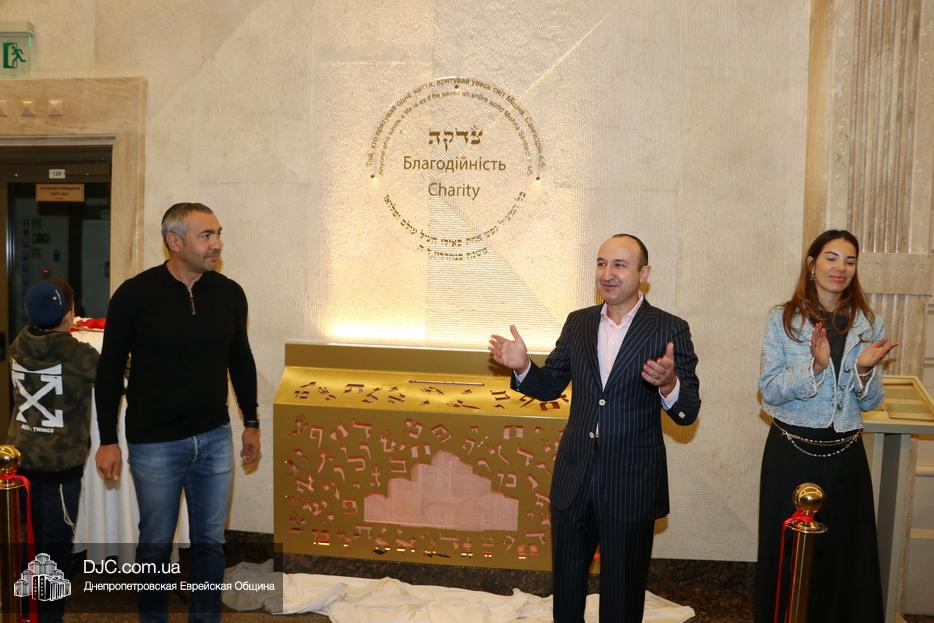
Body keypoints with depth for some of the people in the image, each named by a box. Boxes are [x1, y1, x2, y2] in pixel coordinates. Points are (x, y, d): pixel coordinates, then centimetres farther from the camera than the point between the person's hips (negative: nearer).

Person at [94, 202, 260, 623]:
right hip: (154, 445, -3)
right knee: (156, 542, 11)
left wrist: (251, 422, 14)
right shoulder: (135, 294, -11)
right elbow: (110, 370, -4)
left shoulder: (229, 293, -1)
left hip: (215, 439, 3)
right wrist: (108, 440, -3)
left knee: (210, 541, 12)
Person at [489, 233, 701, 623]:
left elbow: (687, 413, -12)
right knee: (565, 585, 21)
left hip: (631, 485, -4)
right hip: (574, 478, 4)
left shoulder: (670, 329, -9)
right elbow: (550, 387, 10)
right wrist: (522, 367, -11)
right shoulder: (578, 323, 4)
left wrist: (668, 383, -34)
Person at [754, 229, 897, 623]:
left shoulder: (868, 325, 4)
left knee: (844, 552, 10)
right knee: (788, 552, 7)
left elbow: (870, 402, 6)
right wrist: (816, 366, -23)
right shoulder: (783, 319, -3)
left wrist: (864, 368, -14)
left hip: (844, 455, 2)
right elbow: (769, 390, -9)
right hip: (791, 451, -2)